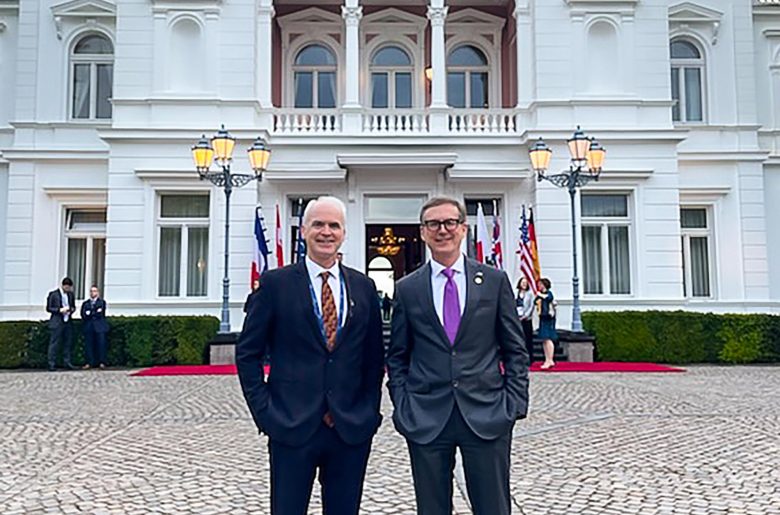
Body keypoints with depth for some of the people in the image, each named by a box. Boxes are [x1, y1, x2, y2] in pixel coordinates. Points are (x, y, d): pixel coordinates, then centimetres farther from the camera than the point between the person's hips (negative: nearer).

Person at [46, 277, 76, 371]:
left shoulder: (71, 295, 11)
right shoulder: (53, 294, -4)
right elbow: (48, 308, -4)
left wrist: (71, 310, -2)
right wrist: (60, 310, -17)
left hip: (67, 321, 5)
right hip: (56, 322, -5)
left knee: (68, 342, 7)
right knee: (54, 343, -3)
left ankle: (67, 362, 15)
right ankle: (52, 364, 1)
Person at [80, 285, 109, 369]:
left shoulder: (102, 302, 14)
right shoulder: (85, 303, 20)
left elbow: (101, 314, 0)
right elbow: (83, 314, 4)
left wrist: (90, 313, 0)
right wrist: (95, 313, -8)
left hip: (99, 326, -2)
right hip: (88, 326, 2)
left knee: (101, 343, -6)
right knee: (88, 344, -4)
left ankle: (102, 362, -2)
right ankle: (90, 363, -1)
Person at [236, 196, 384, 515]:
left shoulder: (363, 287, 6)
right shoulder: (276, 283, -2)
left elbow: (375, 356, 12)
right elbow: (247, 353, 1)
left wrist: (370, 410, 5)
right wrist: (264, 411, -5)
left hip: (352, 428, 3)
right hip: (291, 427, -2)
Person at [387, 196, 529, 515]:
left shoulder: (495, 281, 4)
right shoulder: (407, 289, 5)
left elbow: (515, 350, 6)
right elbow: (397, 357, 10)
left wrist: (515, 403, -1)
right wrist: (402, 406, 1)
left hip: (487, 416, 0)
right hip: (425, 419, 1)